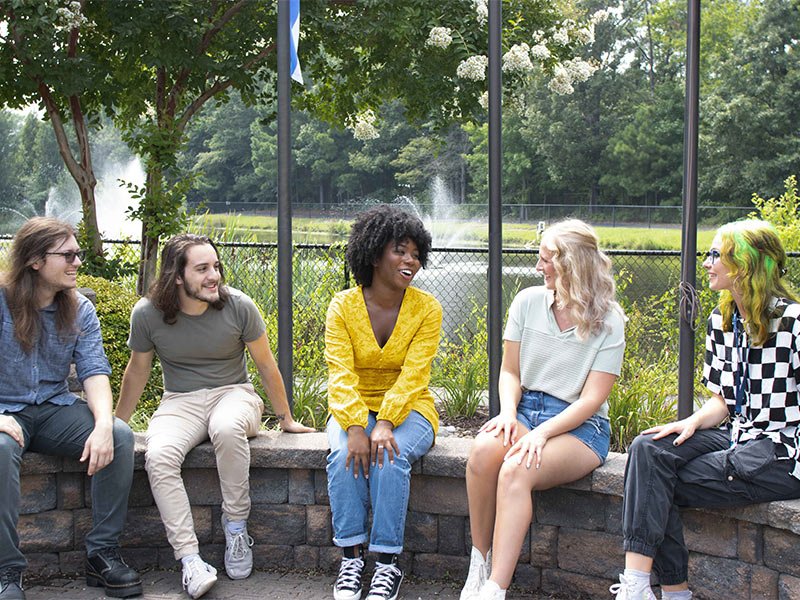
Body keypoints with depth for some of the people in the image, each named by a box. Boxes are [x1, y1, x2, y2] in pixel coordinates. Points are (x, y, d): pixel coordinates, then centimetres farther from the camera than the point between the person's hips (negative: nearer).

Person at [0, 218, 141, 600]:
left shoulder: (79, 310, 5)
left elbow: (94, 371, -4)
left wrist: (103, 424, -23)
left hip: (55, 409, 4)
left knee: (120, 436, -22)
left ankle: (103, 553, -13)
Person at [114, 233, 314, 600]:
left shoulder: (238, 306, -10)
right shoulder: (147, 314, -7)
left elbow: (266, 365, 3)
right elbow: (137, 371, 9)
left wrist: (286, 419, 9)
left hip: (233, 394, -1)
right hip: (180, 401, 1)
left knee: (227, 427, -38)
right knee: (158, 456, -31)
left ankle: (236, 526, -20)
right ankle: (189, 558, -29)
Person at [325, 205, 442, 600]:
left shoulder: (426, 308, -6)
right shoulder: (343, 306, -5)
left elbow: (413, 375, -16)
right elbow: (340, 373, -16)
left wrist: (385, 423, -31)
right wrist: (354, 427, -32)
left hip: (407, 408, -1)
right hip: (353, 408, 1)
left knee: (389, 458, -31)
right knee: (345, 456, -29)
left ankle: (388, 562, -19)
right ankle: (350, 558, -17)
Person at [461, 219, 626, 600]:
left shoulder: (608, 321, -5)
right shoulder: (528, 302, 8)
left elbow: (591, 400, -9)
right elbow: (510, 372, 11)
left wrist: (542, 433, -23)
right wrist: (508, 412, -10)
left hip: (579, 425, -4)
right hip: (525, 408, 4)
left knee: (516, 470, -35)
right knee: (483, 450, -32)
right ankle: (479, 564, -16)